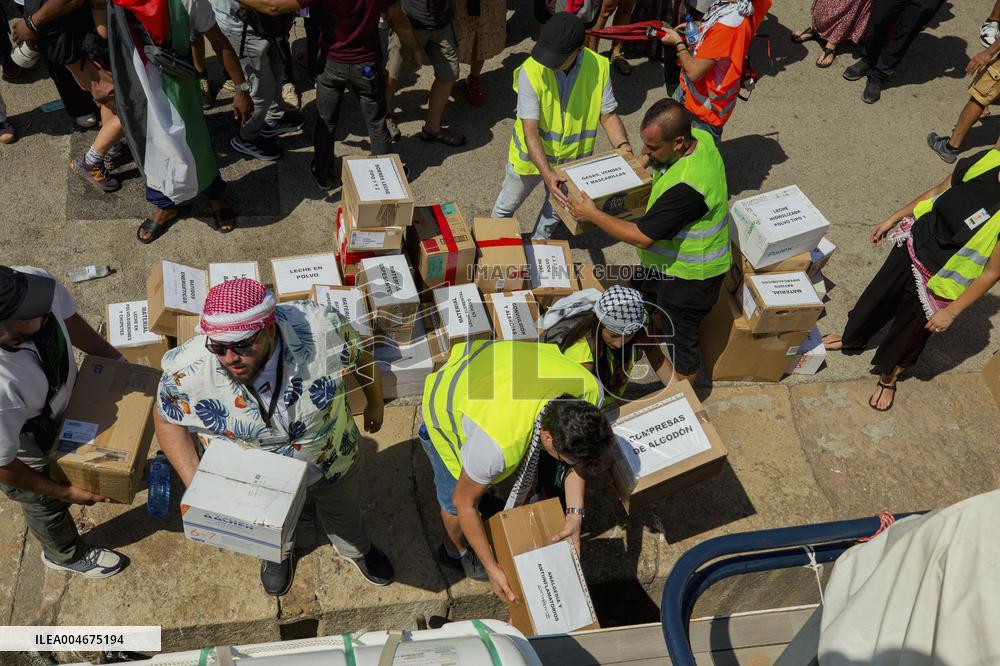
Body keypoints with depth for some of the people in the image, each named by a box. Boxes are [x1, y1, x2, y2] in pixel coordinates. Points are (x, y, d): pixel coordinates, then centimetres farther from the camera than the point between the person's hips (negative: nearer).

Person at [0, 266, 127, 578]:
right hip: (29, 452, -4)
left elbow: (70, 320, -8)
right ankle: (67, 556, 59)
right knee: (48, 505, 27)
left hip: (60, 409, 5)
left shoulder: (34, 281, -34)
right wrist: (65, 492, -14)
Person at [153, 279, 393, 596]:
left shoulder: (322, 329, -39)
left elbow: (361, 357, -15)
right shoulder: (188, 371, -37)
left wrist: (375, 403, 3)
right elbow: (167, 419, -13)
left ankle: (357, 549, 68)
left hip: (331, 460, 0)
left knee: (343, 510, 33)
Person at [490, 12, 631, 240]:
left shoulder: (599, 67, -21)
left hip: (572, 158, 3)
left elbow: (608, 114, -10)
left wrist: (624, 148, -27)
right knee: (507, 206, 20)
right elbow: (530, 131, -31)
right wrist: (546, 173, -42)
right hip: (531, 156, -2)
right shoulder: (530, 71, -30)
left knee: (558, 209, 25)